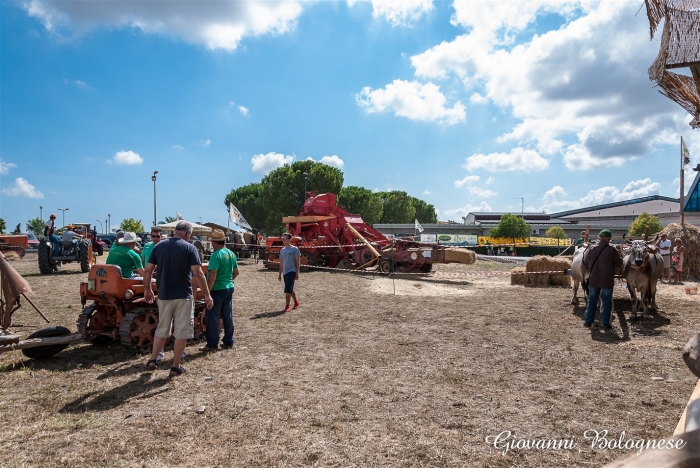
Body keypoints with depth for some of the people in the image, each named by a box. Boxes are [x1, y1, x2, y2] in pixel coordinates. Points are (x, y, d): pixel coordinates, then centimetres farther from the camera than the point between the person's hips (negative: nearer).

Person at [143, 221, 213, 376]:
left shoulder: (159, 246, 4)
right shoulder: (189, 248, -9)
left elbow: (148, 271, 3)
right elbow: (198, 274, -15)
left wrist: (147, 290, 16)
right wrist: (207, 295, -9)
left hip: (164, 295, 4)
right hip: (183, 295, -4)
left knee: (162, 329, 21)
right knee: (181, 331, 6)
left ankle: (153, 360, 19)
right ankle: (175, 367, 10)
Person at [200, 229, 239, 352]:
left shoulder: (216, 255, -17)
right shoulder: (231, 254, 7)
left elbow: (212, 275, -23)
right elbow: (236, 272, 16)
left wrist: (207, 291, -18)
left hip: (217, 290, -8)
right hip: (229, 288, 8)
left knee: (212, 317, 1)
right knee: (228, 316, 12)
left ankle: (212, 344, 6)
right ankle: (228, 342, 20)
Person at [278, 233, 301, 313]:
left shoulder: (294, 249, -5)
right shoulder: (282, 250, 13)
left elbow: (298, 262, -6)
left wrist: (297, 273, -11)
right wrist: (280, 274, 16)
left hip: (291, 271, -7)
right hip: (285, 272, 7)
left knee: (288, 289, -14)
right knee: (290, 289, 14)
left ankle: (287, 306, -8)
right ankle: (296, 302, 32)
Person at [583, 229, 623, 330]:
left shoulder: (591, 249, -2)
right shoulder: (612, 250, -12)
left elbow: (586, 262, 9)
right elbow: (620, 264, -2)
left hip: (593, 280, 3)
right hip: (607, 281, -3)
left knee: (592, 300, 13)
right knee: (607, 301, 8)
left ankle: (588, 321, 16)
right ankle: (606, 323, 11)